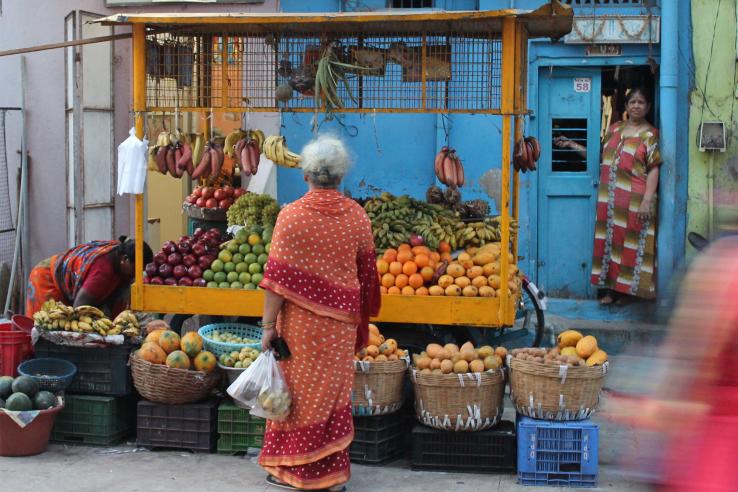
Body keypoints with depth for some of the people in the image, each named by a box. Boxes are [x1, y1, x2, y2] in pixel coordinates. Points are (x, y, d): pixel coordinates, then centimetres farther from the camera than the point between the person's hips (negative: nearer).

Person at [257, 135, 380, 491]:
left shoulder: (291, 216, -12)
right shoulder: (357, 216, -1)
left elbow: (278, 277, -12)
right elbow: (366, 274, 7)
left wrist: (268, 324, -6)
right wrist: (361, 319, 20)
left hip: (300, 321, -3)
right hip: (341, 324, 3)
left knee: (301, 391, 8)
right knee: (335, 391, 12)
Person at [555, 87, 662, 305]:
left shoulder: (650, 134, -3)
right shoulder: (615, 128, 14)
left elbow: (654, 170, -9)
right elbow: (600, 155, 20)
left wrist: (647, 201, -17)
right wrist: (573, 145, 13)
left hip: (634, 200, -5)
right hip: (609, 198, 5)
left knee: (631, 244, 0)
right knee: (610, 241, 7)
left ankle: (626, 289, 10)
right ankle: (611, 288, 16)